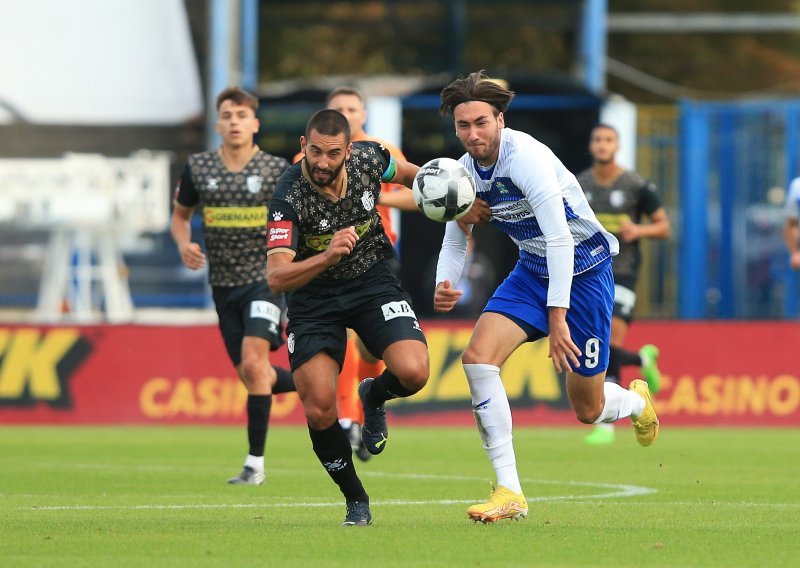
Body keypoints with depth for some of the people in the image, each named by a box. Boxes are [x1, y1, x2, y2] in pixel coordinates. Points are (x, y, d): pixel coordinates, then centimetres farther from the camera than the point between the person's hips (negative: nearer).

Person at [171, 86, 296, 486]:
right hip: (224, 284, 4)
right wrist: (184, 244, -5)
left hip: (265, 278, -4)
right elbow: (180, 215, 15)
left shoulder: (277, 170, -6)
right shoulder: (198, 168, 1)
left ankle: (255, 463, -13)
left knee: (253, 364, -20)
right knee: (252, 376, 7)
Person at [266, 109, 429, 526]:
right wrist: (327, 256, -46)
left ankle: (374, 396, 14)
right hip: (314, 299, -2)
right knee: (318, 411, -14)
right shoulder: (288, 197, -25)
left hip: (373, 281, 2)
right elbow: (276, 277, -32)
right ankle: (356, 501, 11)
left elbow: (406, 173, 10)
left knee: (413, 372, -24)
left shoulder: (369, 159, -15)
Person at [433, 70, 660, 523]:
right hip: (532, 269, 6)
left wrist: (557, 316, -38)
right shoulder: (464, 172, -5)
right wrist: (444, 286, -15)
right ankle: (509, 493, -16)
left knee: (588, 410, 2)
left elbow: (560, 240, -33)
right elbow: (455, 242, 7)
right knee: (478, 357, -19)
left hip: (583, 267, -6)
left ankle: (636, 401, 43)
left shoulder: (527, 158, -28)